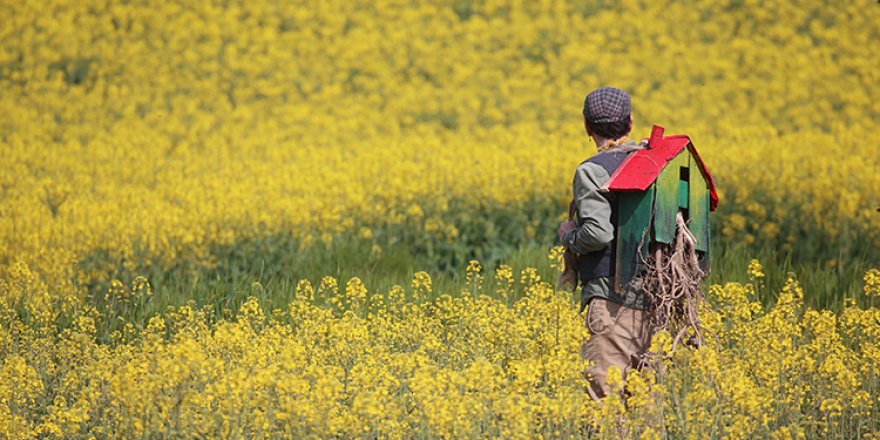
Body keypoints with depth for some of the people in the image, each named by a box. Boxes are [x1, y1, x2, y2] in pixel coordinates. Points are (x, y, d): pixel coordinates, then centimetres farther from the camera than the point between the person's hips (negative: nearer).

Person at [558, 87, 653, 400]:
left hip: (612, 297, -7)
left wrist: (568, 236, 1)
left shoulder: (592, 171, -8)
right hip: (652, 297, 7)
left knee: (604, 389, -9)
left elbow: (598, 233, -20)